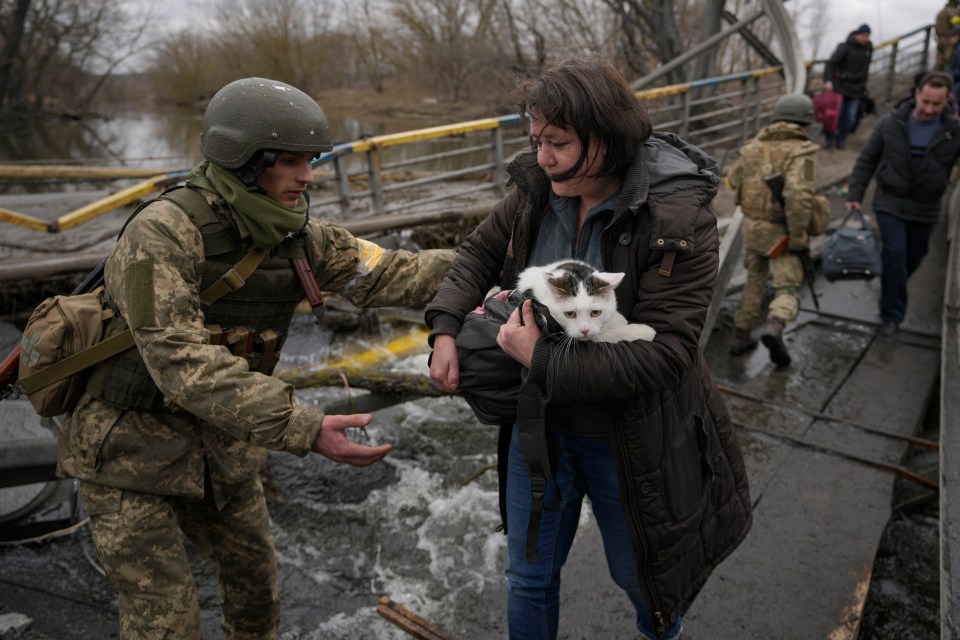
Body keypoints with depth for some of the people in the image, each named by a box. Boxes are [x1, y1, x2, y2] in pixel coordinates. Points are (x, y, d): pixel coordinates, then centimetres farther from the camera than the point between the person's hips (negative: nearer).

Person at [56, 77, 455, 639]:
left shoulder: (297, 237, -5)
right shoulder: (163, 233, -26)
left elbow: (386, 274, -9)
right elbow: (185, 365, -35)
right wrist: (305, 430, -41)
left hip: (220, 446, 6)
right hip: (132, 450, -6)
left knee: (257, 582, 21)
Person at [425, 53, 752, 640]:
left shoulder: (678, 219, -23)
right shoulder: (537, 189, -8)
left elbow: (662, 353, -27)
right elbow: (481, 253, 8)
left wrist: (543, 361, -29)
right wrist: (447, 328, -8)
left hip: (627, 441, -3)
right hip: (538, 425, 4)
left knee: (639, 572, 23)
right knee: (529, 576, 19)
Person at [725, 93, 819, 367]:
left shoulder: (755, 145, 1)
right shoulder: (801, 152, -17)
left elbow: (734, 180, 16)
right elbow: (799, 194, -32)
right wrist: (799, 237, -25)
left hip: (752, 226, 5)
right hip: (781, 232, -5)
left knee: (755, 282, 22)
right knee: (787, 292, -2)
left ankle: (741, 336, 23)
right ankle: (774, 329, -31)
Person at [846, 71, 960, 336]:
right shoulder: (891, 124, -6)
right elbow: (866, 160, 1)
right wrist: (855, 195, -4)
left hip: (925, 210, 2)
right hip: (890, 204, -2)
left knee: (913, 258, 14)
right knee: (895, 253, -12)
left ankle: (891, 292, 41)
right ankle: (892, 314, -2)